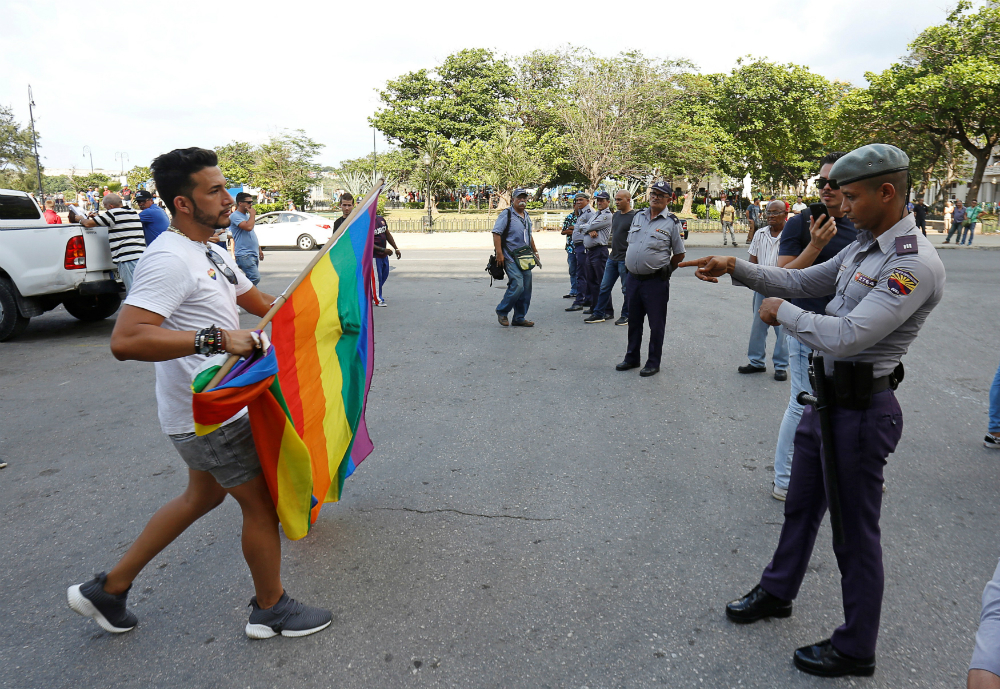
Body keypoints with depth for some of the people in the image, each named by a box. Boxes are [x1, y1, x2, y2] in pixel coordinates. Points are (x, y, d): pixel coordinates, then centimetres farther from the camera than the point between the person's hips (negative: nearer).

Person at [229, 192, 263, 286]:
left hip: (254, 253, 10)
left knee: (251, 279, 11)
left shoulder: (247, 215, 19)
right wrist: (252, 214, -12)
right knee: (255, 278, -19)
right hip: (244, 254, -10)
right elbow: (248, 227, -27)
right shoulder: (235, 216, -10)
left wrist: (259, 249, 24)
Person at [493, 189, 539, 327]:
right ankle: (502, 311, 3)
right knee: (517, 286, -17)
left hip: (525, 258, 8)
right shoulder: (506, 215, -5)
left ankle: (519, 318, 14)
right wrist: (499, 253, -20)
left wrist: (535, 252, 28)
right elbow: (496, 233, -12)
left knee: (526, 289, 4)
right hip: (511, 257, -8)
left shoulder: (527, 217, 19)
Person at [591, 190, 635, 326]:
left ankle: (626, 316, 16)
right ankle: (600, 313, 17)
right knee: (604, 287, 9)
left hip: (625, 259, -8)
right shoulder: (615, 215, 13)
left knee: (626, 289, 4)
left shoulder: (634, 217, -11)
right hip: (612, 258, 8)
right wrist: (613, 252, 15)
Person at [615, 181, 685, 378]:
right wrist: (632, 265, 15)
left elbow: (679, 254, 1)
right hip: (633, 278, 5)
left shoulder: (672, 222, -5)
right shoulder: (638, 216, 10)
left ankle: (653, 362, 14)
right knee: (633, 320, 15)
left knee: (656, 323, 3)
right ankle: (632, 358, 29)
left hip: (655, 281, -5)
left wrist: (663, 270, 5)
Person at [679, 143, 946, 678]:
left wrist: (781, 312, -15)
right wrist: (735, 268, 5)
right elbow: (801, 281, 16)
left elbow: (846, 337, -31)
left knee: (855, 531, 7)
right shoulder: (862, 248, 8)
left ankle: (855, 649, 28)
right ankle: (776, 593, 45)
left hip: (861, 409, -9)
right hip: (826, 397, 9)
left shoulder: (913, 264, -22)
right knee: (801, 506, 23)